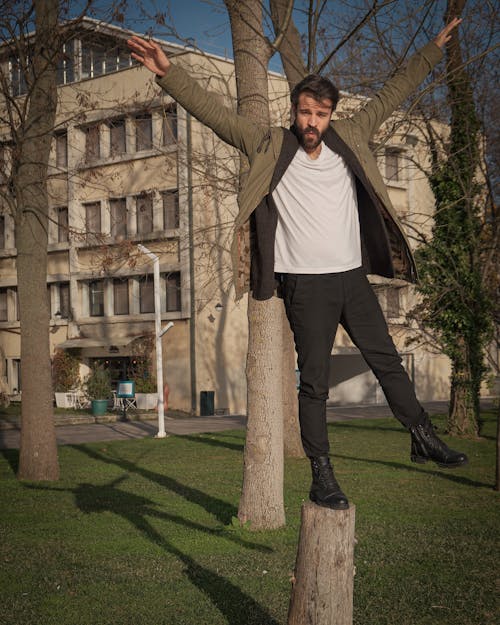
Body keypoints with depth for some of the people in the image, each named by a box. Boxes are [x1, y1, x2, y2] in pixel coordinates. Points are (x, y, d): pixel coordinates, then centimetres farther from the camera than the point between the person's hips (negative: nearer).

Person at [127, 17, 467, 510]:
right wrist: (167, 73, -14)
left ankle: (423, 439, 27)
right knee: (314, 382, 0)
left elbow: (391, 94, 15)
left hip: (353, 277, 4)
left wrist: (433, 49, 18)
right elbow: (213, 112, -5)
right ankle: (322, 476, 6)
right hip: (305, 285, -3)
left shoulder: (350, 139, 7)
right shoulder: (270, 147, -2)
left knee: (387, 362, 12)